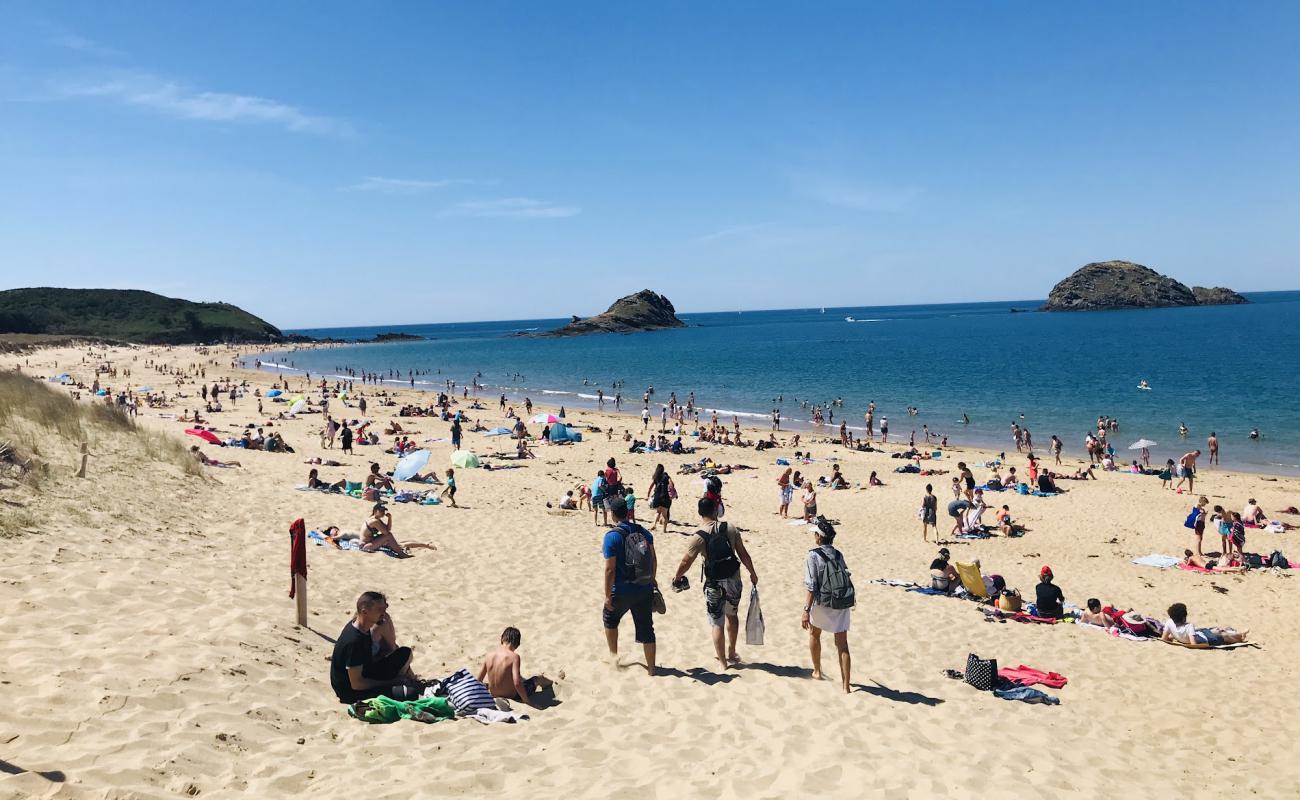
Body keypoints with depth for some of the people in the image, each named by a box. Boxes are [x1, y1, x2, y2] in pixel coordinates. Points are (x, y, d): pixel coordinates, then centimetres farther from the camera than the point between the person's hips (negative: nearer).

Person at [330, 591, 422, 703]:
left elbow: (392, 647, 12)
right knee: (410, 694, -26)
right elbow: (356, 684, -25)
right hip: (351, 692, -9)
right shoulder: (354, 641, -30)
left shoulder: (362, 627, -2)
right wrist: (389, 683, -18)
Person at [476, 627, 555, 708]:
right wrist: (526, 700, -19)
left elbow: (478, 680, -3)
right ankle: (556, 681, 54)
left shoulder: (489, 655, -11)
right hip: (512, 696, -5)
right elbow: (517, 683, -32)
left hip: (494, 694, 5)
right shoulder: (514, 656, -26)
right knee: (538, 678, 22)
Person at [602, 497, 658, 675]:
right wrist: (652, 579, 23)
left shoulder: (612, 536, -15)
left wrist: (607, 595, -11)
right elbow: (653, 559, 8)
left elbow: (610, 569, -17)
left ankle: (613, 655, 33)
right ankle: (651, 668, 16)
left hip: (622, 591, -4)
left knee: (609, 618, 24)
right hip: (645, 590, 4)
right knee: (646, 629, 11)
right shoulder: (644, 532, 2)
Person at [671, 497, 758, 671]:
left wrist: (677, 577, 10)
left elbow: (686, 562, -9)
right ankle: (731, 654, 36)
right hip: (733, 579, 3)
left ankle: (722, 662, 16)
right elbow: (743, 554, -1)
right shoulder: (730, 528, -6)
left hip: (714, 584, -3)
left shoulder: (698, 537, -13)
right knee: (732, 615, 25)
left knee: (717, 623, 9)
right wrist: (752, 573, 12)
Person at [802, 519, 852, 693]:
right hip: (843, 604, 3)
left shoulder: (813, 556, -11)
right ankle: (845, 684, 5)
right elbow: (845, 578, 10)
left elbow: (811, 587, -18)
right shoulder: (838, 555, 5)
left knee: (814, 634, 24)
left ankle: (817, 671, 35)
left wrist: (806, 611, -19)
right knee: (842, 644, 6)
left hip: (822, 604, -3)